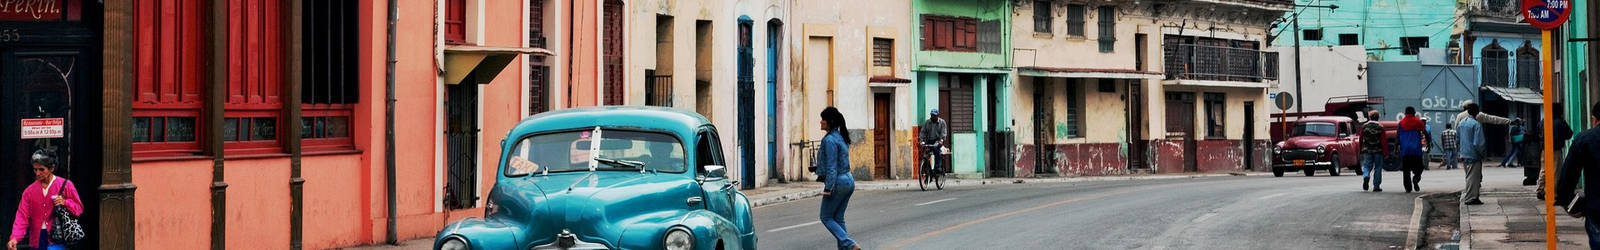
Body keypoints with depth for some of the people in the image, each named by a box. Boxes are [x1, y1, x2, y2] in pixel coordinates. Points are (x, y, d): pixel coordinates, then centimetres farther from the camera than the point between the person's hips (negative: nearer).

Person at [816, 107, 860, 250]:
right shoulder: (841, 137, 12)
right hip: (849, 180, 9)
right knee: (838, 219, 13)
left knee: (826, 217, 2)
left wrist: (828, 188, -20)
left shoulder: (830, 140, -15)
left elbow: (832, 167, -19)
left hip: (838, 182, -9)